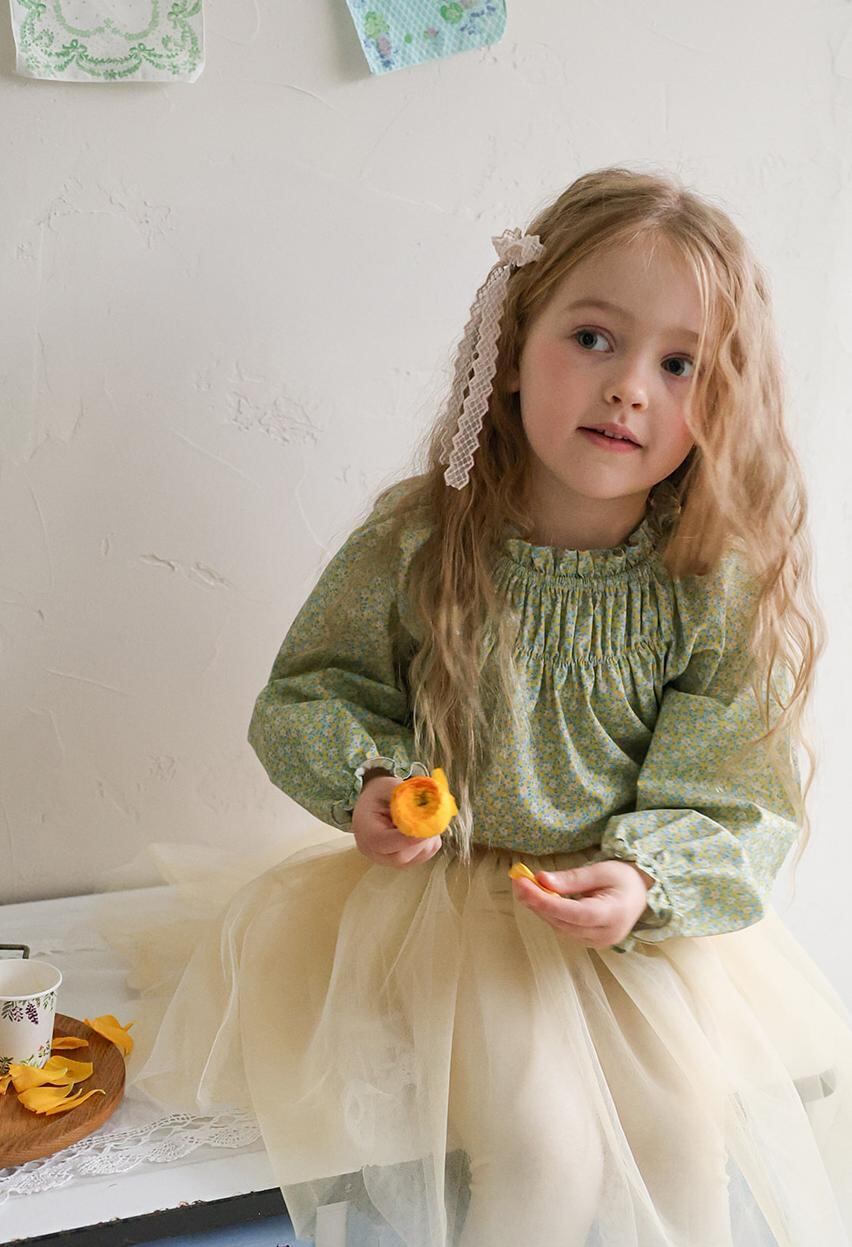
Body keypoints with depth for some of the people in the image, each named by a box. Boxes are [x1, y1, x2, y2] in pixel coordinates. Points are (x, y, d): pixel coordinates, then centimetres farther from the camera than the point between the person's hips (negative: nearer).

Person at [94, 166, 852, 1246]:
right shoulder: (416, 545, -14)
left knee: (692, 1130, -8)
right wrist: (364, 781, -18)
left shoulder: (721, 588, -13)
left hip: (656, 916, 2)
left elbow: (739, 806, -8)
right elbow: (311, 691, 0)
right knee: (534, 1141, -15)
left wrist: (646, 882, -25)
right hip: (446, 896, -1)